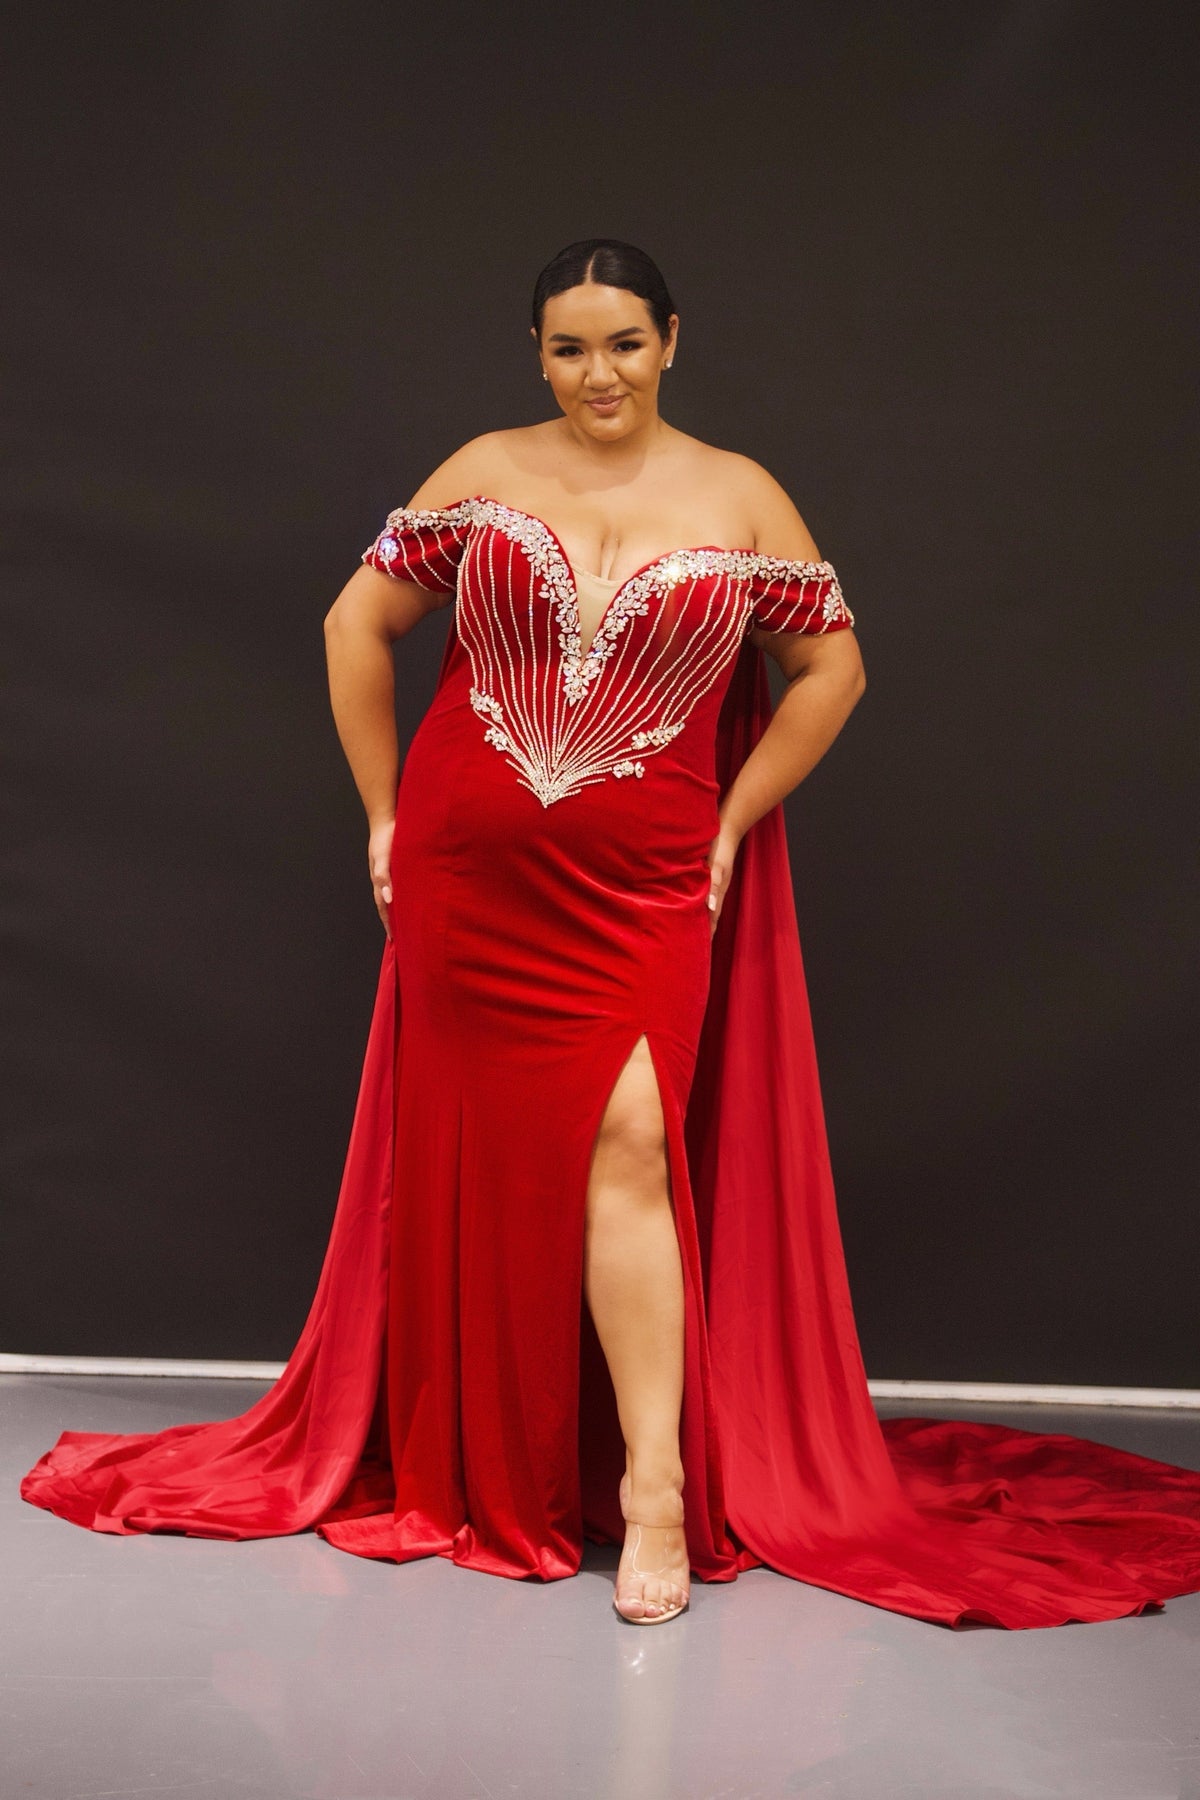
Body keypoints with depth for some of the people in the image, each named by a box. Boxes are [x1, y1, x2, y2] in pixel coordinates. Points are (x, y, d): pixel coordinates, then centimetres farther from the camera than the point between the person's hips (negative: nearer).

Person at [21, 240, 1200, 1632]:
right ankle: (469, 1464, 25)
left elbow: (832, 667, 8)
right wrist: (385, 815, 6)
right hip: (465, 876, 2)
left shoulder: (740, 499, 3)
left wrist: (731, 829, 2)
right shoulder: (484, 474, 5)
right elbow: (357, 626, 9)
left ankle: (654, 1483, -8)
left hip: (641, 886, -1)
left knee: (629, 1138, -15)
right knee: (473, 1154, 7)